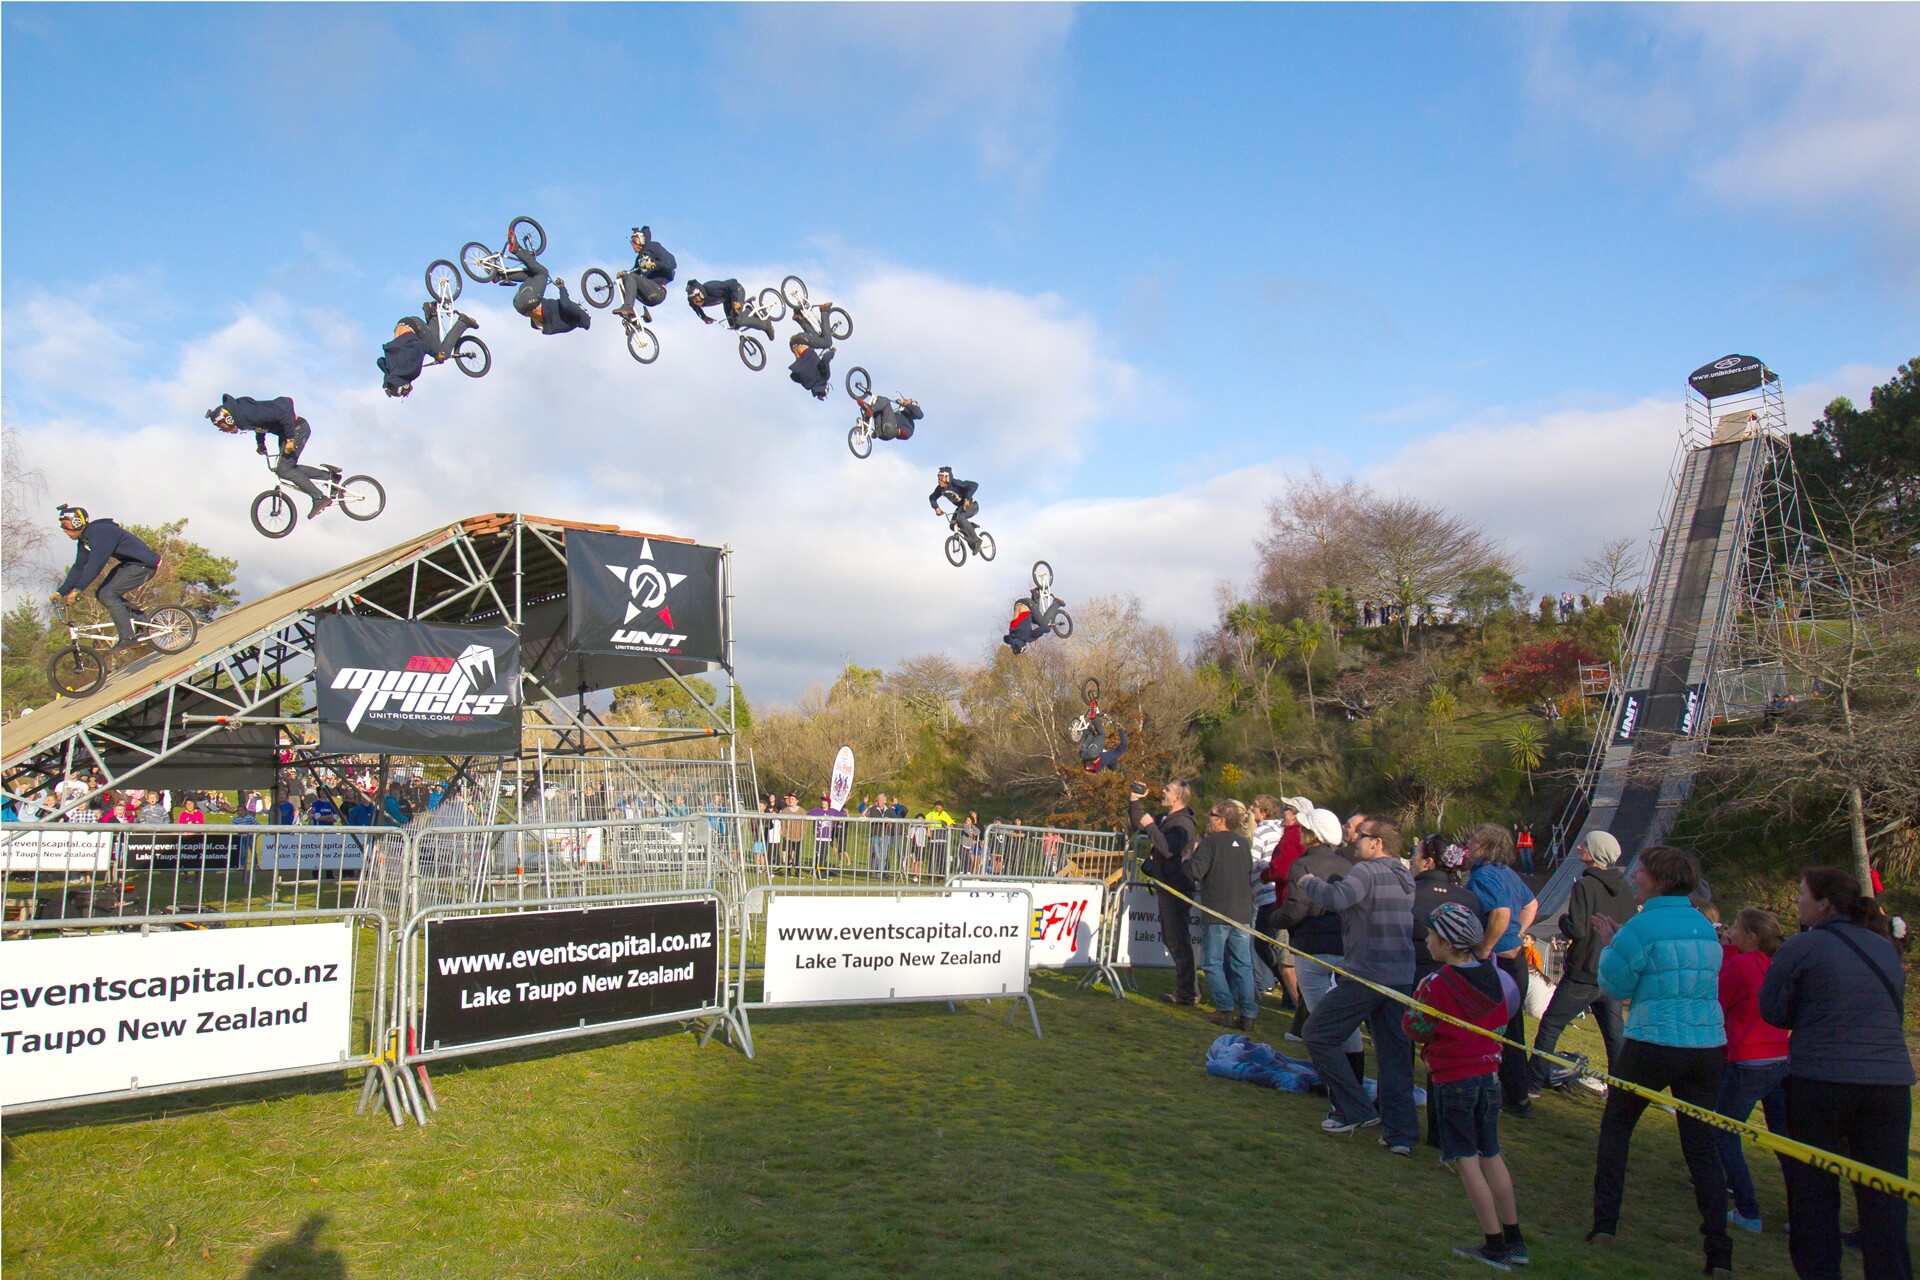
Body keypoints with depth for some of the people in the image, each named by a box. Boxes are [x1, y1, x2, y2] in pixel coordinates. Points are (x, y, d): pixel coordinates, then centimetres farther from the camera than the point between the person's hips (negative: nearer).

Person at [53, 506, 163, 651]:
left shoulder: (99, 532, -22)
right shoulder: (84, 540, 9)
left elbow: (96, 563, -32)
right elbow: (79, 568, 12)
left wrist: (78, 589, -36)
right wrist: (61, 592, 6)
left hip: (144, 564, -10)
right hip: (128, 564, 10)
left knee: (108, 594, -18)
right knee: (101, 594, 2)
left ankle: (127, 638, -16)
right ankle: (139, 617, 10)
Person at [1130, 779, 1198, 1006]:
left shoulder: (1183, 823, -16)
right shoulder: (1165, 818, 14)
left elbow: (1168, 849, -30)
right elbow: (1137, 824, 24)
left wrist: (1150, 826, -24)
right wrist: (1135, 801, 12)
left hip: (1177, 888, -10)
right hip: (1166, 887, 10)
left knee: (1178, 940, -7)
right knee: (1170, 938, 17)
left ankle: (1186, 994, -3)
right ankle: (1184, 985, 26)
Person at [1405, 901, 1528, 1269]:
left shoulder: (1437, 984, -18)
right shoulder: (1492, 978, 1)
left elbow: (1414, 1028, -8)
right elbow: (1499, 1025, 11)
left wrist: (1419, 995, 5)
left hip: (1453, 1080, -6)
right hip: (1489, 1075, 7)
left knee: (1467, 1161, 2)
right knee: (1492, 1156, 16)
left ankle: (1495, 1246, 5)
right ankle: (1516, 1243, 21)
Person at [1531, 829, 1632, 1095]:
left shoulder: (1585, 886, -17)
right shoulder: (1623, 887, 4)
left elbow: (1577, 930, -21)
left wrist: (1563, 920, -2)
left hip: (1583, 975, -6)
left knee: (1550, 1025, 2)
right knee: (1615, 1033, 13)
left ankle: (1532, 1083, 5)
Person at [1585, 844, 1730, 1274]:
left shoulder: (1643, 926, -12)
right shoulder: (1705, 926, 9)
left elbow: (1615, 984, -6)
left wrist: (1609, 944, 9)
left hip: (1652, 1045, -5)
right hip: (1707, 1048, 5)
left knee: (1616, 1126, 12)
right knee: (1701, 1142, 10)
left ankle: (1605, 1223, 12)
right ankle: (1718, 1250, 7)